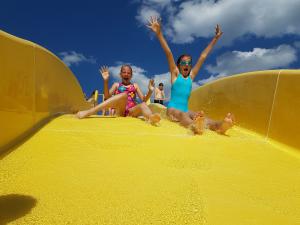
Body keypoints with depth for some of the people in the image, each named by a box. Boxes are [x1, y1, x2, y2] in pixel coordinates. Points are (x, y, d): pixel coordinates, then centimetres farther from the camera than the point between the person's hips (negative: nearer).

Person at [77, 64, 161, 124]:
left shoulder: (135, 86, 22)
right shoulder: (116, 85, 18)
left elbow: (144, 100, 12)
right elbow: (107, 97, 3)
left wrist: (150, 91, -8)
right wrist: (106, 81, -9)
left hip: (132, 112, 2)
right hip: (119, 111, -2)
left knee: (143, 105, -30)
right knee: (124, 94, -32)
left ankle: (150, 117, -70)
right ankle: (90, 112, -43)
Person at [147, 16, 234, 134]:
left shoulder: (191, 76, 17)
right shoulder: (175, 74, 6)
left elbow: (203, 56, 19)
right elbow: (168, 53, -3)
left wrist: (215, 38, 25)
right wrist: (159, 33, -7)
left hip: (185, 110, 4)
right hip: (172, 108, -3)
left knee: (198, 115, -28)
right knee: (181, 114, -37)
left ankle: (219, 126, -58)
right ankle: (194, 125, -70)